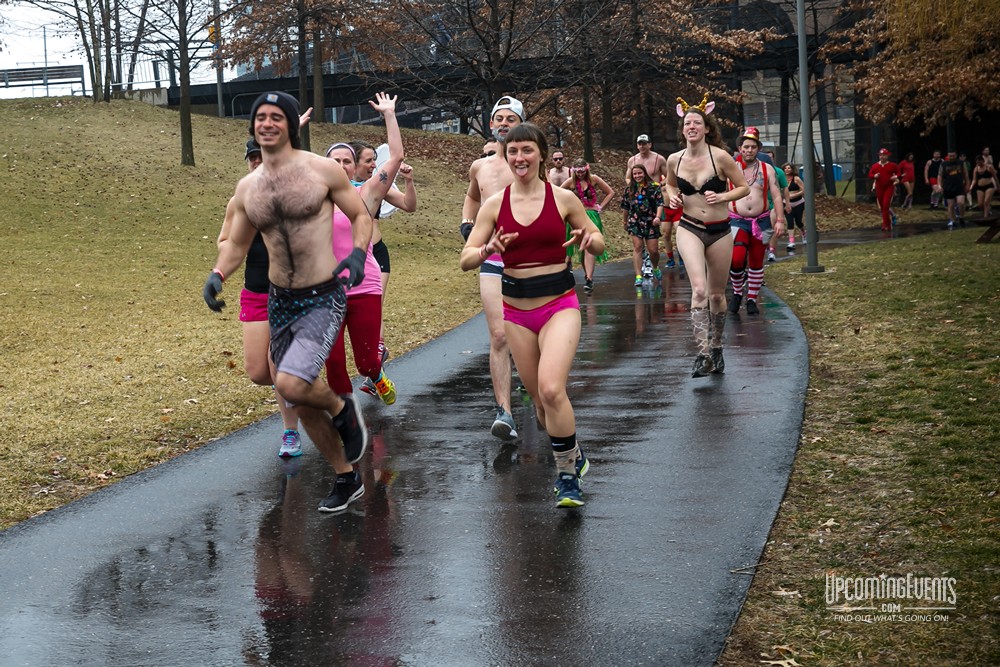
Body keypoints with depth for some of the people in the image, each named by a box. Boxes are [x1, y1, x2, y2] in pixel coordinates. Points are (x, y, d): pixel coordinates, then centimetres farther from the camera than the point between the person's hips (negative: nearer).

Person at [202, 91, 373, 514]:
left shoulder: (322, 170, -7)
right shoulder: (247, 187, 6)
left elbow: (361, 214, 2)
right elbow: (236, 243, 16)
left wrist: (358, 253, -17)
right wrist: (217, 275, -3)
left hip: (323, 300, -5)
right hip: (279, 303, 6)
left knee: (292, 385, -25)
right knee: (302, 405, 11)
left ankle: (342, 408, 9)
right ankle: (346, 480, 30)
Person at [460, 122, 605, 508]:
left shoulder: (563, 198, -2)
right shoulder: (495, 204, 1)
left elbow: (599, 244, 9)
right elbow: (466, 259, 1)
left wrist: (589, 240, -15)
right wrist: (490, 249, -21)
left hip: (560, 305, -3)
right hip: (516, 310, 3)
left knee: (551, 389, -21)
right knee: (539, 398, 9)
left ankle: (568, 476, -5)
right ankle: (573, 456, 36)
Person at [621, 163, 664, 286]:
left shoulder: (654, 186, -2)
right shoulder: (629, 188, 6)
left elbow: (660, 203, -8)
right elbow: (625, 206, 17)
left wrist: (658, 217, -22)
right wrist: (624, 220, 23)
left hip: (651, 222, -1)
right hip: (635, 222, 1)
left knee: (653, 250, 1)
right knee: (637, 247, -8)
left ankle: (655, 268, 32)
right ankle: (638, 276, -9)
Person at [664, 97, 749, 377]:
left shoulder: (720, 157, -10)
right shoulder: (674, 160, -2)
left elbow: (744, 187, -2)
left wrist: (721, 197, -18)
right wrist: (672, 196, -2)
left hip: (719, 231, 0)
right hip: (689, 229, 0)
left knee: (717, 294, 11)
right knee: (699, 289, -20)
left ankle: (716, 348, 32)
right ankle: (703, 354, -21)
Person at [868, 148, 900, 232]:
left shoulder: (892, 165, -2)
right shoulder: (875, 166, 4)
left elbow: (898, 173, 9)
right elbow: (870, 174, 9)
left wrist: (896, 176, -12)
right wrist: (874, 176, -12)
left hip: (889, 187, -4)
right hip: (879, 188, 4)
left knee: (886, 205, -16)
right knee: (882, 207, 8)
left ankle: (885, 224, -12)